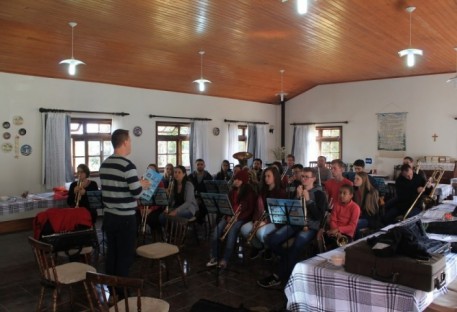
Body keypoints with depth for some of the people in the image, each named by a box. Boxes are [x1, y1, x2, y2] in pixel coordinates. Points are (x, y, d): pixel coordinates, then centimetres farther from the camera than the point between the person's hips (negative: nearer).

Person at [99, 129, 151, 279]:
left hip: (109, 216, 8)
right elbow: (136, 193, -20)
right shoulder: (127, 165, -17)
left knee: (111, 253, 14)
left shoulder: (104, 164, 8)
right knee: (125, 256, 2)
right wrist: (142, 185, 1)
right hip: (125, 219, -7)